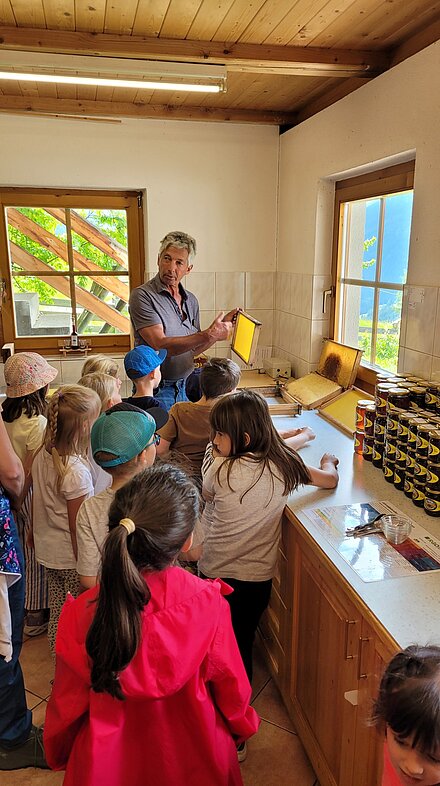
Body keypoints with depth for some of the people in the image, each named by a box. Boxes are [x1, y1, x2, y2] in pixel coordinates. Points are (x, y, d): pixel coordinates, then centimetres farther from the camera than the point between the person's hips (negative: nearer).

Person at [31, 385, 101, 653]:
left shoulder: (42, 457, -4)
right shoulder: (77, 471, -27)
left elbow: (36, 503, 8)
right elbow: (77, 527, -21)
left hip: (47, 550, 8)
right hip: (71, 556, -8)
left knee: (57, 611, 23)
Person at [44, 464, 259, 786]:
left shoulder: (84, 613, -28)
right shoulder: (207, 603, -29)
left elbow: (68, 700, -12)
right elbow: (230, 684, -12)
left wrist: (59, 753, 10)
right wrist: (242, 725, 10)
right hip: (192, 760, 0)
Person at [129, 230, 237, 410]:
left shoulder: (191, 301, 8)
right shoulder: (142, 296, -13)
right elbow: (161, 346, -22)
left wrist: (222, 325, 5)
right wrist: (209, 335, -24)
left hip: (183, 388, 6)